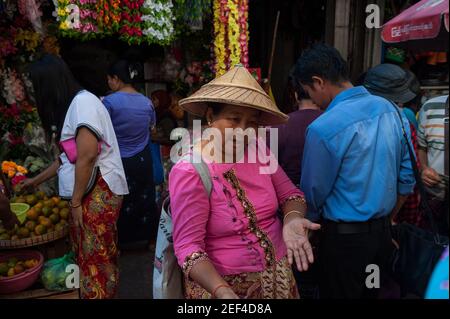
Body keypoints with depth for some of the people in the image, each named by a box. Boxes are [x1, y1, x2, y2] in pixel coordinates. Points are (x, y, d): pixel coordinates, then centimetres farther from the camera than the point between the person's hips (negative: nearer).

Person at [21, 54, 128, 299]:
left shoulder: (83, 102, -11)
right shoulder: (72, 105, 20)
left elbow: (87, 155, -19)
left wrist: (76, 201, -13)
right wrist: (37, 180, 36)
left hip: (99, 192, -9)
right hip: (88, 192, 9)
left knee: (96, 260, -3)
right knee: (88, 257, 11)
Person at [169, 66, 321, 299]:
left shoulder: (258, 149, -5)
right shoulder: (189, 173, -21)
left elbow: (289, 193, 1)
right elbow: (188, 246, -22)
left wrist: (292, 219, -20)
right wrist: (222, 291, -36)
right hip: (223, 284, -5)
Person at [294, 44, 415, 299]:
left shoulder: (323, 129, -22)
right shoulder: (390, 109, -1)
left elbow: (314, 193, -12)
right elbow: (407, 177, 7)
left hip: (345, 238, -6)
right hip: (383, 233, 7)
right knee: (371, 293, 23)